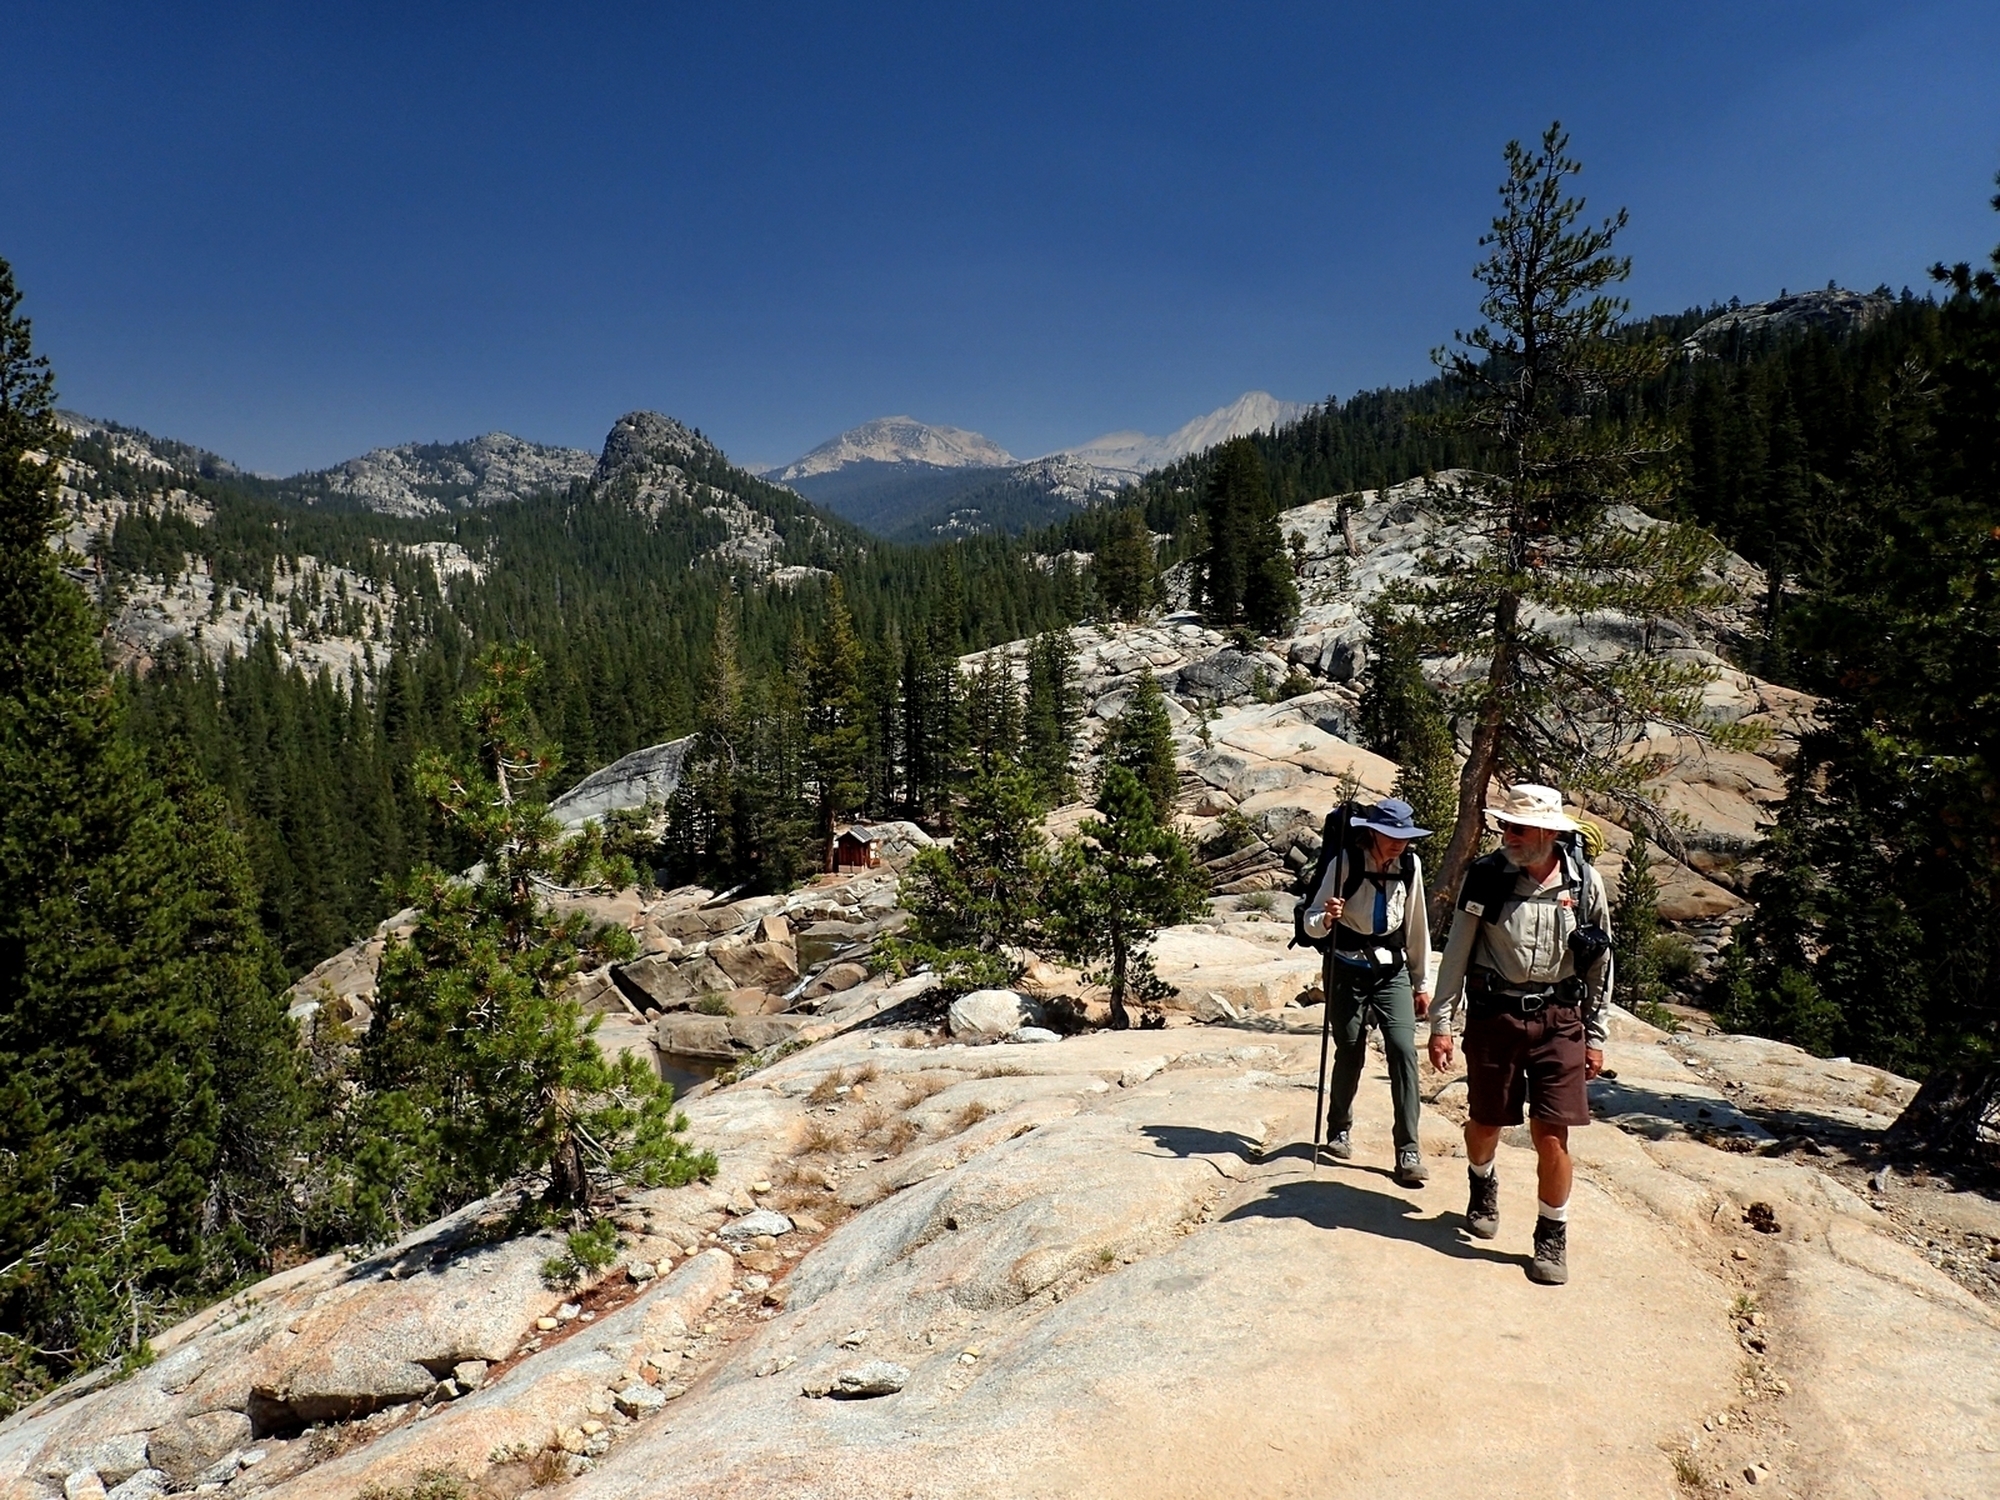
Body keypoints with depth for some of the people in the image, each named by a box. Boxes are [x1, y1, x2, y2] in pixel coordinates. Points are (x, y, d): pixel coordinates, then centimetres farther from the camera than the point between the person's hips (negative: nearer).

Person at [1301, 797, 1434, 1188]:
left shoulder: (1411, 865, -2)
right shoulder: (1346, 862, -12)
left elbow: (1416, 927, 9)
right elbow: (1311, 923, -12)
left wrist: (1422, 983, 12)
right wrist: (1326, 918, -36)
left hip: (1392, 970, 2)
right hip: (1348, 969, -2)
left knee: (1403, 1050, -12)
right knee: (1350, 1053, 6)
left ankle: (1408, 1151, -5)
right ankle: (1339, 1129, 32)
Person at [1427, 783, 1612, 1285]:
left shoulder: (1585, 884, -3)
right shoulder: (1486, 876, -7)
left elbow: (1600, 964, 7)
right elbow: (1456, 953, -1)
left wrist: (1595, 1037, 8)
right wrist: (1441, 1023, -3)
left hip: (1559, 1020, 0)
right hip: (1492, 1016, 0)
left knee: (1551, 1133, -3)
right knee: (1487, 1121, 12)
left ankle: (1552, 1236, 17)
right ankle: (1483, 1184, 45)